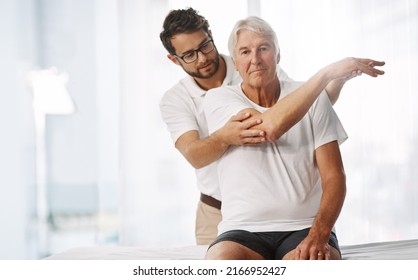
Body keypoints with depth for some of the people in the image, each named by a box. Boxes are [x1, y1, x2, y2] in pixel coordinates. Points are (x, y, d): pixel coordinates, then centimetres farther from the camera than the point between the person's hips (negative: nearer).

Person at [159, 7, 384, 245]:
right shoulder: (175, 100, -3)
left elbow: (310, 109, 0)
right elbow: (194, 155, -21)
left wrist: (337, 80, -19)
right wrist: (225, 138, -42)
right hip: (218, 213, 0)